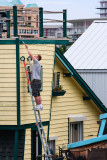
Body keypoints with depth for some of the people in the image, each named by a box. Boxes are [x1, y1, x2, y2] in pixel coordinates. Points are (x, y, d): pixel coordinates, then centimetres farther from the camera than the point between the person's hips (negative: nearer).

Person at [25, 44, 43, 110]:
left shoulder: (36, 62, -7)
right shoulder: (38, 64, 20)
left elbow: (31, 54, -8)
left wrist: (27, 48, 1)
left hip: (36, 80, -10)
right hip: (38, 80, 10)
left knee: (35, 94, -10)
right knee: (38, 94, 9)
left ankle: (38, 106, -11)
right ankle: (40, 106, 10)